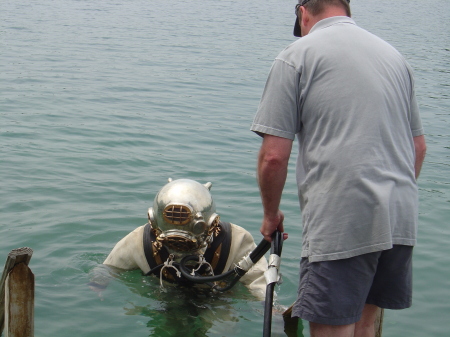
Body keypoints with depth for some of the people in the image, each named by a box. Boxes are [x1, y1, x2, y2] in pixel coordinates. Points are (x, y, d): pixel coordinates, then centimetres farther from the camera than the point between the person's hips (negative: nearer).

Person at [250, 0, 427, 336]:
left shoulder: (297, 56, -2)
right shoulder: (394, 55, 16)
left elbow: (274, 156, -7)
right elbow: (419, 147, 22)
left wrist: (271, 214, 9)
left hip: (340, 223, -6)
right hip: (402, 221, 6)